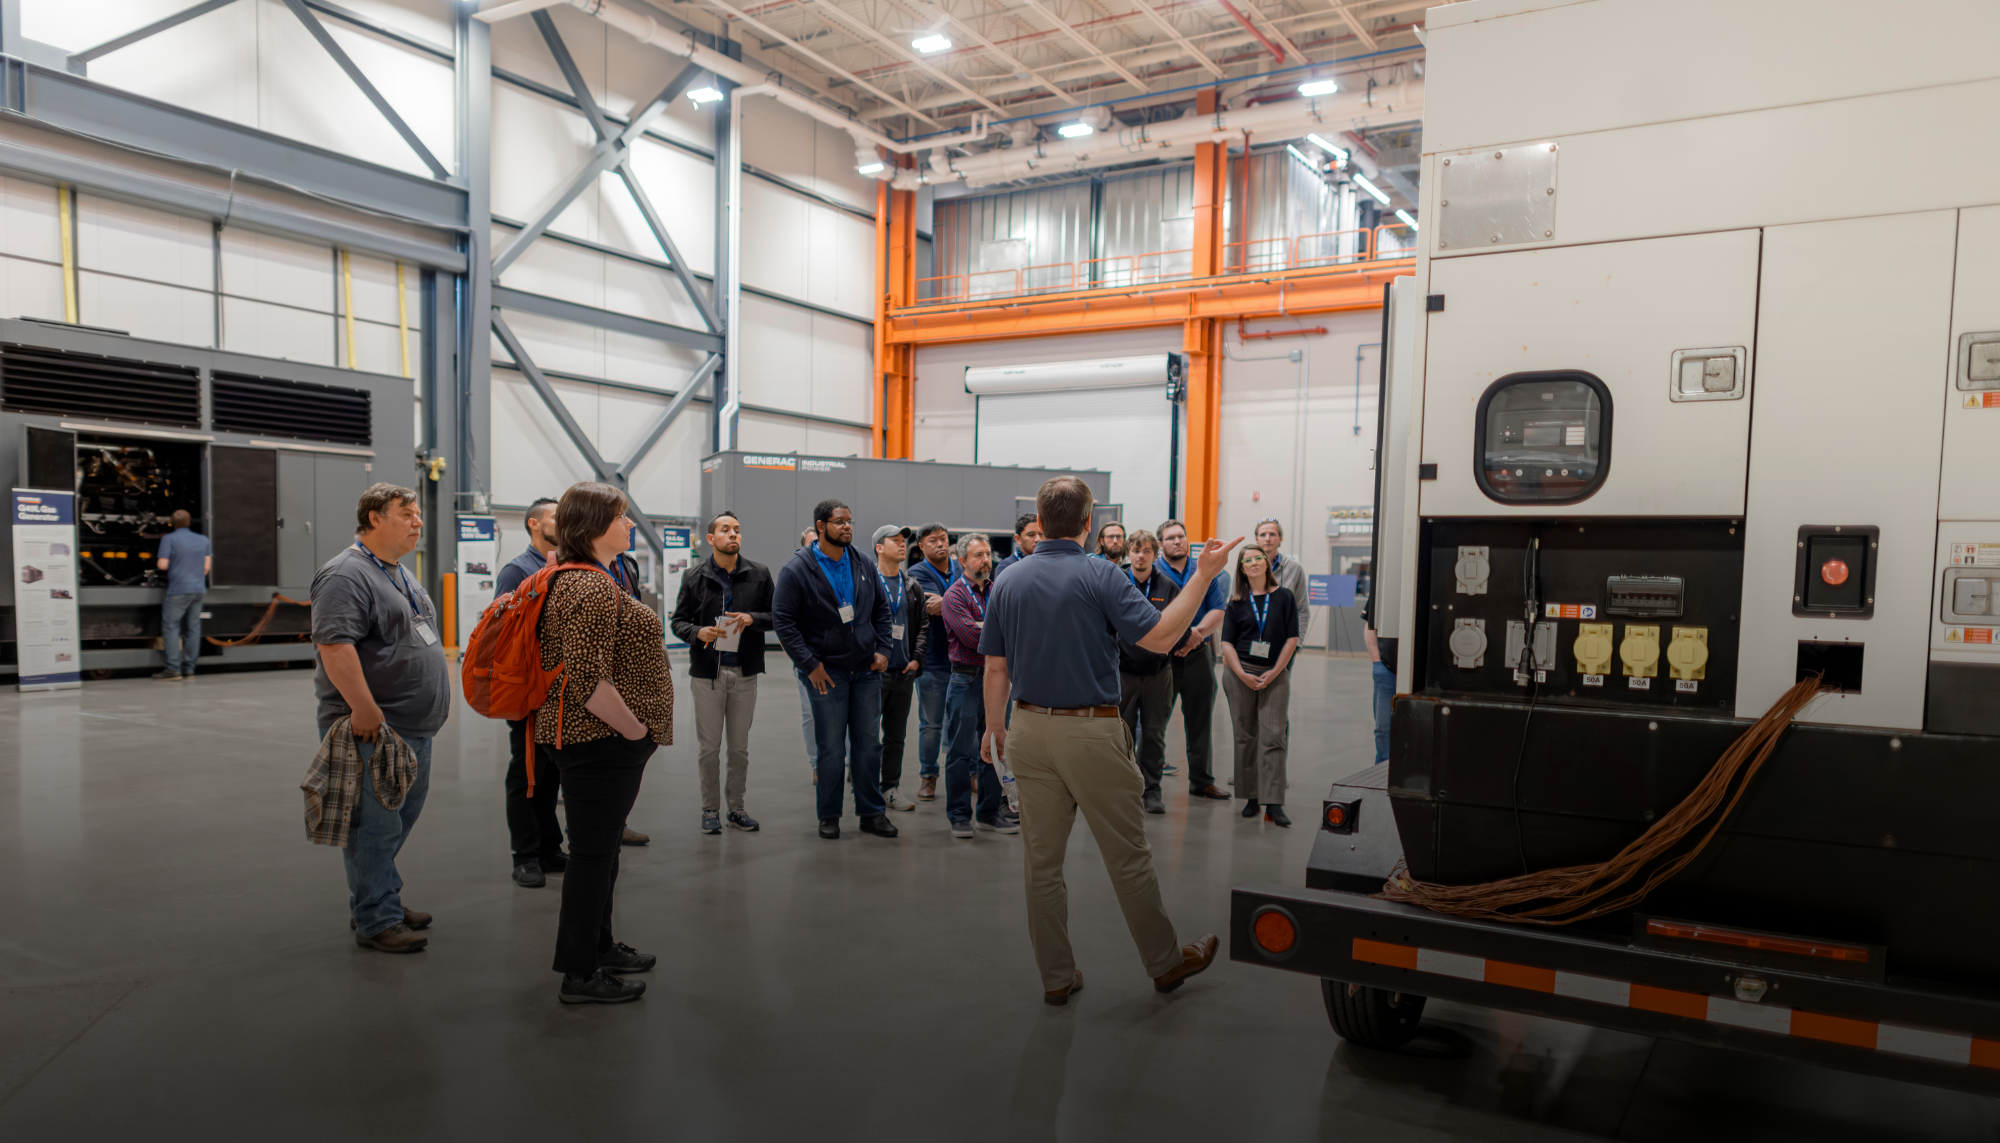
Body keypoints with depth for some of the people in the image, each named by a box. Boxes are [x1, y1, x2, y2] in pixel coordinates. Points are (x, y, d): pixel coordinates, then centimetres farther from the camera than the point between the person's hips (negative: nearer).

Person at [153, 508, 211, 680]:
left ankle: (173, 669, -9)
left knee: (171, 627, -2)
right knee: (193, 628, 7)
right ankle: (189, 669, 10)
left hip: (178, 590, -5)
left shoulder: (169, 539, -5)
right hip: (198, 589, 5)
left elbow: (163, 565, -10)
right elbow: (207, 566, 10)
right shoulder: (203, 540, 11)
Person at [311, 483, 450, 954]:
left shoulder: (399, 574, 18)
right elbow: (334, 646, -25)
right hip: (375, 728, -10)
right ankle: (375, 921, 7)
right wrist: (365, 709, -27)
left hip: (414, 728, 10)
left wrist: (433, 701, 23)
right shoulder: (347, 574, -15)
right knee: (376, 825, -3)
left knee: (401, 818, 17)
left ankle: (384, 901, 30)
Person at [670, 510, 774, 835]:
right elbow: (678, 621, 5)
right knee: (709, 747, 6)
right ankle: (710, 809, 18)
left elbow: (775, 616, 5)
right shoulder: (694, 577, 1)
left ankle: (736, 808, 21)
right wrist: (697, 632, -15)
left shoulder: (759, 574, 2)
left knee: (740, 746, 10)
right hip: (707, 673, -1)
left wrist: (753, 618, -15)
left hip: (745, 673, 1)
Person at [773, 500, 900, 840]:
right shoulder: (797, 570, -7)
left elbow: (882, 608, 16)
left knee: (869, 745, 8)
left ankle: (872, 813, 19)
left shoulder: (863, 564, 7)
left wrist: (883, 649, 4)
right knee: (832, 749, 2)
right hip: (827, 672, -4)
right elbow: (782, 620, -9)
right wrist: (809, 664, -13)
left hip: (867, 671, 4)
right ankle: (829, 816, 17)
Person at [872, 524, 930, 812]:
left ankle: (891, 788, 20)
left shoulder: (913, 586, 13)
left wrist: (916, 658, 3)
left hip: (904, 672, 5)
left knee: (897, 735, 11)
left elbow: (924, 625, 15)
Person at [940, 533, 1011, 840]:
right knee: (960, 751, 0)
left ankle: (989, 812, 20)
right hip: (966, 679, -5)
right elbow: (971, 636, -17)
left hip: (996, 676, 5)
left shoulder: (998, 591, 12)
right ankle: (960, 815, 9)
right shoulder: (955, 595, -5)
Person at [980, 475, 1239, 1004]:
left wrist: (995, 729, 17)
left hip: (1030, 731, 4)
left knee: (1042, 860, 10)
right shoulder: (1101, 575, -11)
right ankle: (1166, 961, 24)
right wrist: (1203, 575, -11)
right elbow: (1159, 637, -17)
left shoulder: (1008, 583, 3)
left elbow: (996, 668, 6)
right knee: (1128, 856, 8)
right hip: (1091, 732, -4)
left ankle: (1057, 976, 18)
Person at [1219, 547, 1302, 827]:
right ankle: (1251, 797, 13)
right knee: (1245, 736, 4)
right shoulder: (1237, 602, 6)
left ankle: (1273, 803, -9)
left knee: (1273, 736, -8)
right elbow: (1227, 643, 3)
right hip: (1240, 672, 1)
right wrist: (1242, 675, -9)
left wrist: (1274, 672, -6)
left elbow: (1292, 639, 2)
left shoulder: (1284, 597, 4)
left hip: (1275, 674, -1)